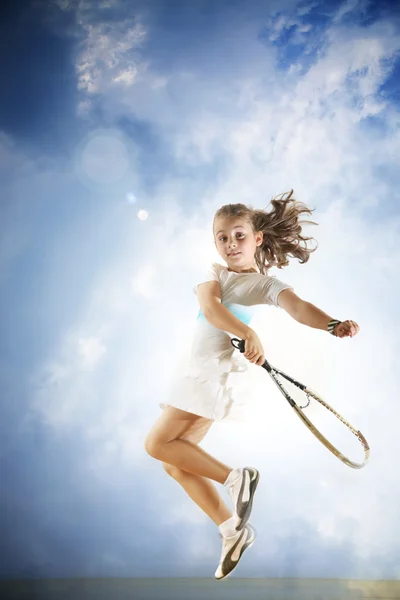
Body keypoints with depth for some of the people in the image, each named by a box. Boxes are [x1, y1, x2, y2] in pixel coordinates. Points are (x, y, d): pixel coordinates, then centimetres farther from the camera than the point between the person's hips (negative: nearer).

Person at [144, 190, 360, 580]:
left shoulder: (264, 283, -5)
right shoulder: (214, 273, 10)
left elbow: (298, 307, -25)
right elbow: (209, 305, -12)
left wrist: (334, 325, -46)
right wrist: (246, 333, -30)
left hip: (218, 372, -7)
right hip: (198, 372, 7)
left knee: (157, 443, -10)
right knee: (174, 460, 9)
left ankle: (236, 478, -6)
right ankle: (232, 528, 12)